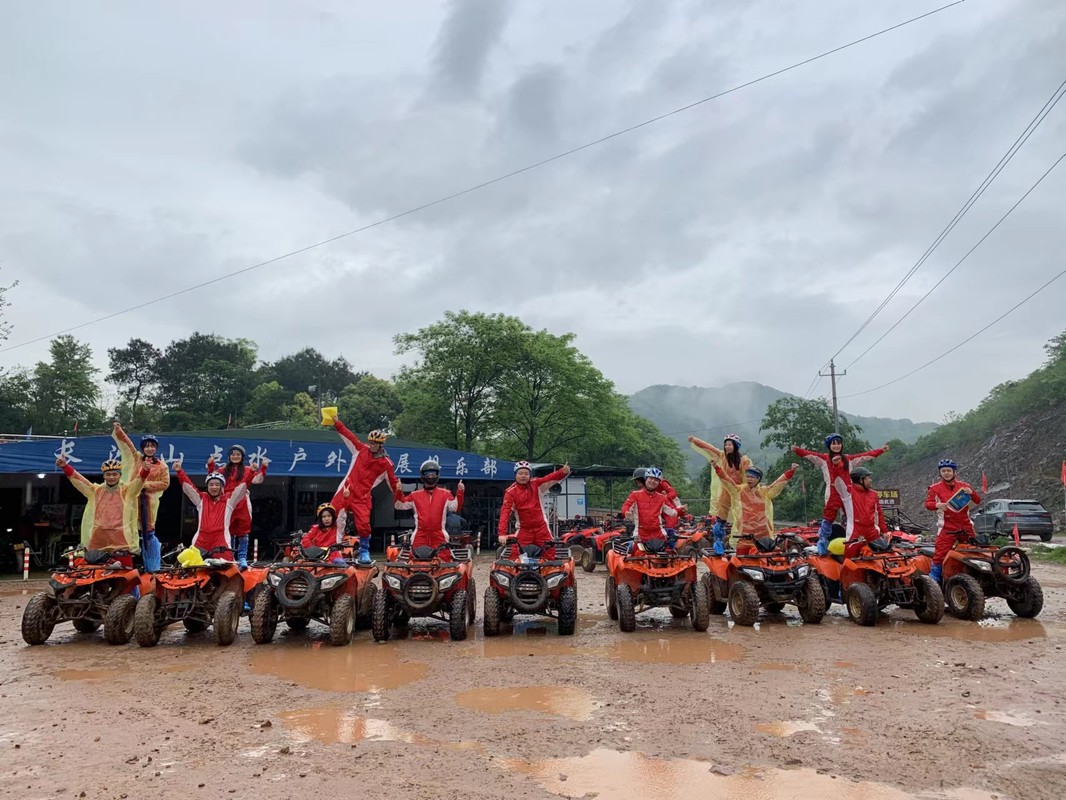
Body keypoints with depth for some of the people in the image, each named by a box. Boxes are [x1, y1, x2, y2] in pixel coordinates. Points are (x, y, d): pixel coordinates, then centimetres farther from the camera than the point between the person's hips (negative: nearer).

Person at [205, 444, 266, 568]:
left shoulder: (247, 470, 9)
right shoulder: (224, 470, 18)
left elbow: (258, 479, -2)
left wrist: (263, 468, -17)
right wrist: (211, 467, 3)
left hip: (242, 504, -2)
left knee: (243, 531, -5)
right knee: (229, 531, 6)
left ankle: (242, 558, -3)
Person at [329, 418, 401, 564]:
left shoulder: (385, 463, 1)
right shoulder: (361, 450, 8)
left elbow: (392, 481, 5)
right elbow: (348, 435, 9)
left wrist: (398, 490, -9)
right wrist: (336, 423, 6)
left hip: (362, 497, -2)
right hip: (346, 491, 3)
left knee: (363, 524, -13)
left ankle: (364, 552, 11)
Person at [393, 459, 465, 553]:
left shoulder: (445, 494, 8)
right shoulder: (416, 495, 12)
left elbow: (455, 507, -2)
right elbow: (400, 505, 13)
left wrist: (460, 493, -15)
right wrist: (399, 492, -2)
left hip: (439, 535, -1)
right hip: (420, 534, 1)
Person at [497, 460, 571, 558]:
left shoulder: (536, 484, -3)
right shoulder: (511, 491, -9)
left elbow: (551, 478, -16)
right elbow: (505, 511, -16)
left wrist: (563, 472, -38)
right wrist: (502, 533, -27)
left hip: (541, 526, 2)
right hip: (524, 528, -1)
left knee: (550, 553, 3)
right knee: (515, 556, -7)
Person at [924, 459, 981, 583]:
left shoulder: (963, 486, 12)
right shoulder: (935, 488, 5)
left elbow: (977, 502, 10)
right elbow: (928, 504, -4)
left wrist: (971, 492, -12)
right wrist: (937, 505, -27)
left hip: (965, 526, 3)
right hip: (947, 527, -3)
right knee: (940, 554, -13)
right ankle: (933, 579, -11)